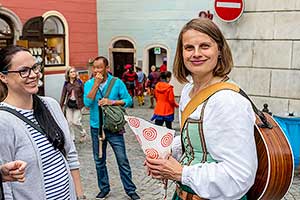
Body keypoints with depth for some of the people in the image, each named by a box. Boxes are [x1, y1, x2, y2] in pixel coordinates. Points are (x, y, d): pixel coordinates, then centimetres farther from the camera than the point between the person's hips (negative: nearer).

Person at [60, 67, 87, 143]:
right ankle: (72, 138, 21)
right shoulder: (66, 84, 1)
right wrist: (61, 106, 5)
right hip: (69, 104, 3)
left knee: (75, 122, -7)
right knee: (69, 122, 5)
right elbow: (63, 95, 6)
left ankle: (83, 133, 20)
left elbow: (84, 92, -6)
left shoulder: (79, 82, -6)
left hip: (77, 104, -3)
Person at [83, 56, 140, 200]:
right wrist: (96, 84, -19)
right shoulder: (89, 84, -1)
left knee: (122, 160, -1)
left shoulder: (117, 82, -5)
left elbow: (128, 100, -5)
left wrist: (112, 102, -18)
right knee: (99, 161, 13)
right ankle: (104, 188, 30)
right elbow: (87, 103, -16)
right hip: (96, 128, 2)